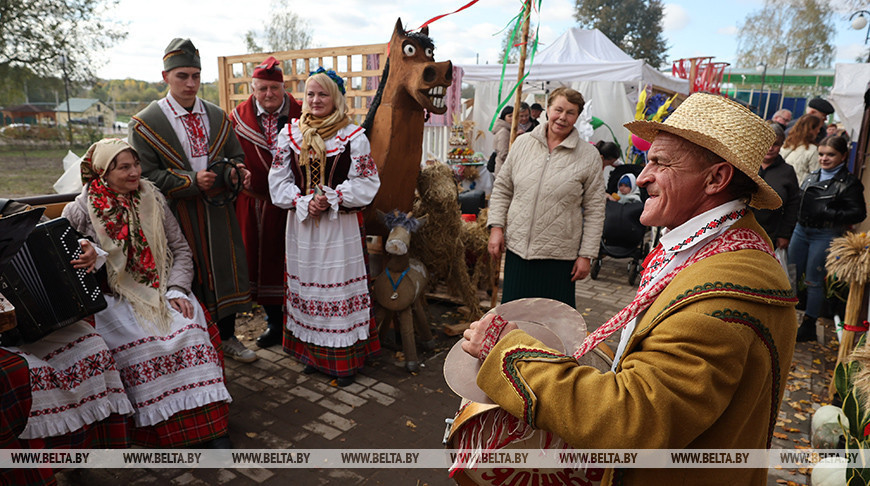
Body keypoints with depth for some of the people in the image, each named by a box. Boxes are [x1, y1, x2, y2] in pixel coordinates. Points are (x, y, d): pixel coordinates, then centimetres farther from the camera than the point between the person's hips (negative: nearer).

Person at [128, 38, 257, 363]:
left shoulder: (218, 117, 7)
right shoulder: (145, 124, -6)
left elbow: (236, 156, 13)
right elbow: (145, 176, -9)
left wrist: (235, 172, -11)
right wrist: (191, 181, -20)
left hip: (218, 213, 4)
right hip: (177, 217, -4)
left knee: (224, 269, 11)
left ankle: (227, 337, 29)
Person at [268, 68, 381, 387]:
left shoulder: (354, 136, -4)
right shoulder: (289, 134, 7)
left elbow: (366, 182, -7)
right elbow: (278, 180, 5)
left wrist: (330, 200, -17)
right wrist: (304, 202, -11)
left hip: (341, 225, -3)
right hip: (301, 224, 4)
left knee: (341, 286, 1)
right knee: (306, 285, 10)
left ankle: (345, 357, 12)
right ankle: (312, 351, 26)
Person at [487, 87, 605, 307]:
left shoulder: (589, 156, -2)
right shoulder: (523, 143, 5)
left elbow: (595, 210, 0)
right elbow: (502, 188, 12)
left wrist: (586, 255, -3)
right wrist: (496, 227, 2)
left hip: (558, 256, -2)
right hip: (517, 248, 2)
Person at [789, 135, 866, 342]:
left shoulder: (849, 183, -7)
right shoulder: (812, 177, 10)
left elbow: (858, 214, -11)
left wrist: (828, 213, -22)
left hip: (825, 236, -6)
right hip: (801, 230, 6)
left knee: (813, 281, 1)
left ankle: (809, 325, 14)